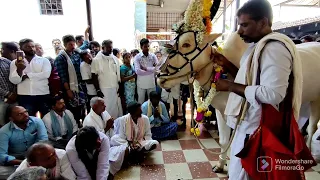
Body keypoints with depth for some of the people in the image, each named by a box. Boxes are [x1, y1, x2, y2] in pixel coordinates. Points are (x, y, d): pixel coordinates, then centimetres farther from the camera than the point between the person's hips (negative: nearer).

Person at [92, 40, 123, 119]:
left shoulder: (115, 58, 7)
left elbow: (118, 74, 11)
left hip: (115, 88, 5)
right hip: (104, 89, -4)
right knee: (107, 109, 3)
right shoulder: (96, 60, -6)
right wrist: (98, 90, -10)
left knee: (117, 109, 11)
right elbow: (94, 76, -6)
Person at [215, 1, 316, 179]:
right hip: (248, 125, 10)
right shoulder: (259, 46, 13)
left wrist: (230, 86, -20)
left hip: (258, 130, -10)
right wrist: (226, 64, 9)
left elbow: (272, 94, -27)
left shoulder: (274, 47, -18)